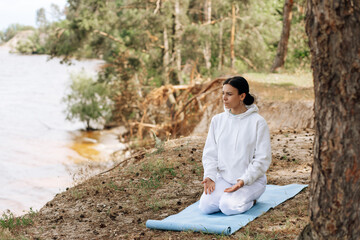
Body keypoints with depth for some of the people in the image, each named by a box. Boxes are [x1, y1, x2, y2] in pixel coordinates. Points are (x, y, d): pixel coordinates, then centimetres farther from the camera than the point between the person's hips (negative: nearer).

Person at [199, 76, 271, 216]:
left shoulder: (258, 122, -9)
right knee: (205, 206, -20)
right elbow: (210, 153, 7)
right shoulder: (217, 120, 5)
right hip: (223, 178, 4)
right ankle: (229, 196, 9)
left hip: (251, 180, -4)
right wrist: (210, 176, -11)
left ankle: (250, 199, 4)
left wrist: (244, 181, -21)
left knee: (228, 207, -28)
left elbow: (262, 159, -10)